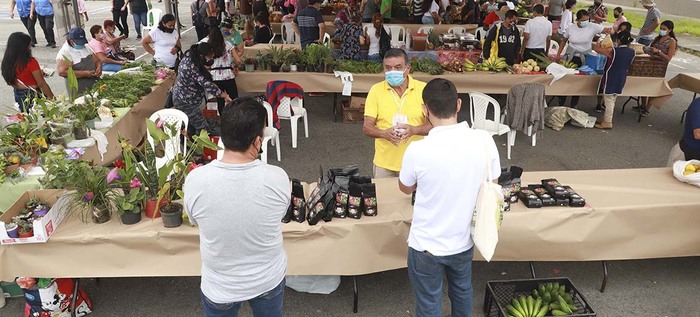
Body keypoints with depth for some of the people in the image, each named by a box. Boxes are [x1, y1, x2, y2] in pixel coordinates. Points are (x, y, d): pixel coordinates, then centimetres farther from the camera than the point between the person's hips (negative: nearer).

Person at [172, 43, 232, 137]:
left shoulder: (190, 57, -1)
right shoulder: (193, 68, -30)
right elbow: (207, 85, -32)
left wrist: (205, 68, -12)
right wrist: (225, 96, -27)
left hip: (181, 98, 10)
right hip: (185, 103, -10)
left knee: (190, 129, 17)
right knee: (203, 129, -8)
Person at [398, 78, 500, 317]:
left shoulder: (418, 150, -25)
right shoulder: (484, 140, -16)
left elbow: (406, 189, -4)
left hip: (426, 245, -4)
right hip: (464, 240, 4)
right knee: (462, 291, 30)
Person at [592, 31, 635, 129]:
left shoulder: (612, 51, -20)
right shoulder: (632, 52, -1)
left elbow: (595, 48, -13)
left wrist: (600, 44, 10)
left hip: (610, 79, -6)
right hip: (621, 79, 7)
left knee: (609, 101, 2)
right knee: (612, 100, 18)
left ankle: (607, 123, 9)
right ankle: (606, 118, 30)